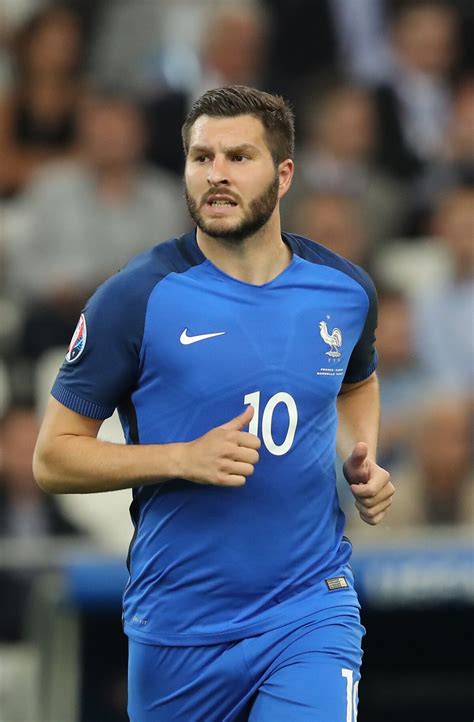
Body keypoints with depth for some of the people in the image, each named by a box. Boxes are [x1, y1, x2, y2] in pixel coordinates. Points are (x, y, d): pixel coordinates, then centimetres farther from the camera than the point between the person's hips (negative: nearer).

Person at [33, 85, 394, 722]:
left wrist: (361, 462, 5)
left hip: (311, 614, 1)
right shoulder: (137, 298, -9)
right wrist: (186, 458, -20)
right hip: (177, 627, -1)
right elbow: (53, 459, -7)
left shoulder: (345, 289, 3)